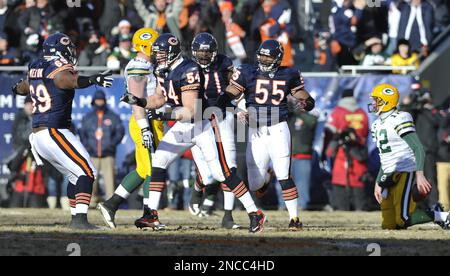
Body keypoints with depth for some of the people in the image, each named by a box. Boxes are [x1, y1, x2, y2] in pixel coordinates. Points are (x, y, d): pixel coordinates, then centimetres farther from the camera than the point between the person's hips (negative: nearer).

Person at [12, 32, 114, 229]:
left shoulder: (35, 68, 14)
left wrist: (17, 89, 59)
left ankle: (75, 219, 16)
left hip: (38, 136, 9)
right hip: (55, 132, -9)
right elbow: (72, 81, -35)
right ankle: (80, 219, -24)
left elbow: (24, 86, 35)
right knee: (87, 173, -12)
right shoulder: (58, 69, -11)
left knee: (76, 176, 18)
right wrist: (93, 80, -51)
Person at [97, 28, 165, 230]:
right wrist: (145, 129, -25)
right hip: (147, 124, -10)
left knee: (143, 171, 11)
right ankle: (148, 216, -6)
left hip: (150, 123, 10)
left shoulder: (147, 67, 20)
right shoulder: (138, 67, -12)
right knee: (154, 170, -8)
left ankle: (110, 205, 12)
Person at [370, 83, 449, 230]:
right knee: (388, 226, 1)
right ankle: (435, 213, 15)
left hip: (405, 173, -9)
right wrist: (378, 183, 23)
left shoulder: (399, 120, -11)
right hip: (389, 176, 9)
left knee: (403, 220, -21)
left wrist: (419, 174, -30)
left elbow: (418, 148, -18)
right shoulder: (377, 125, 17)